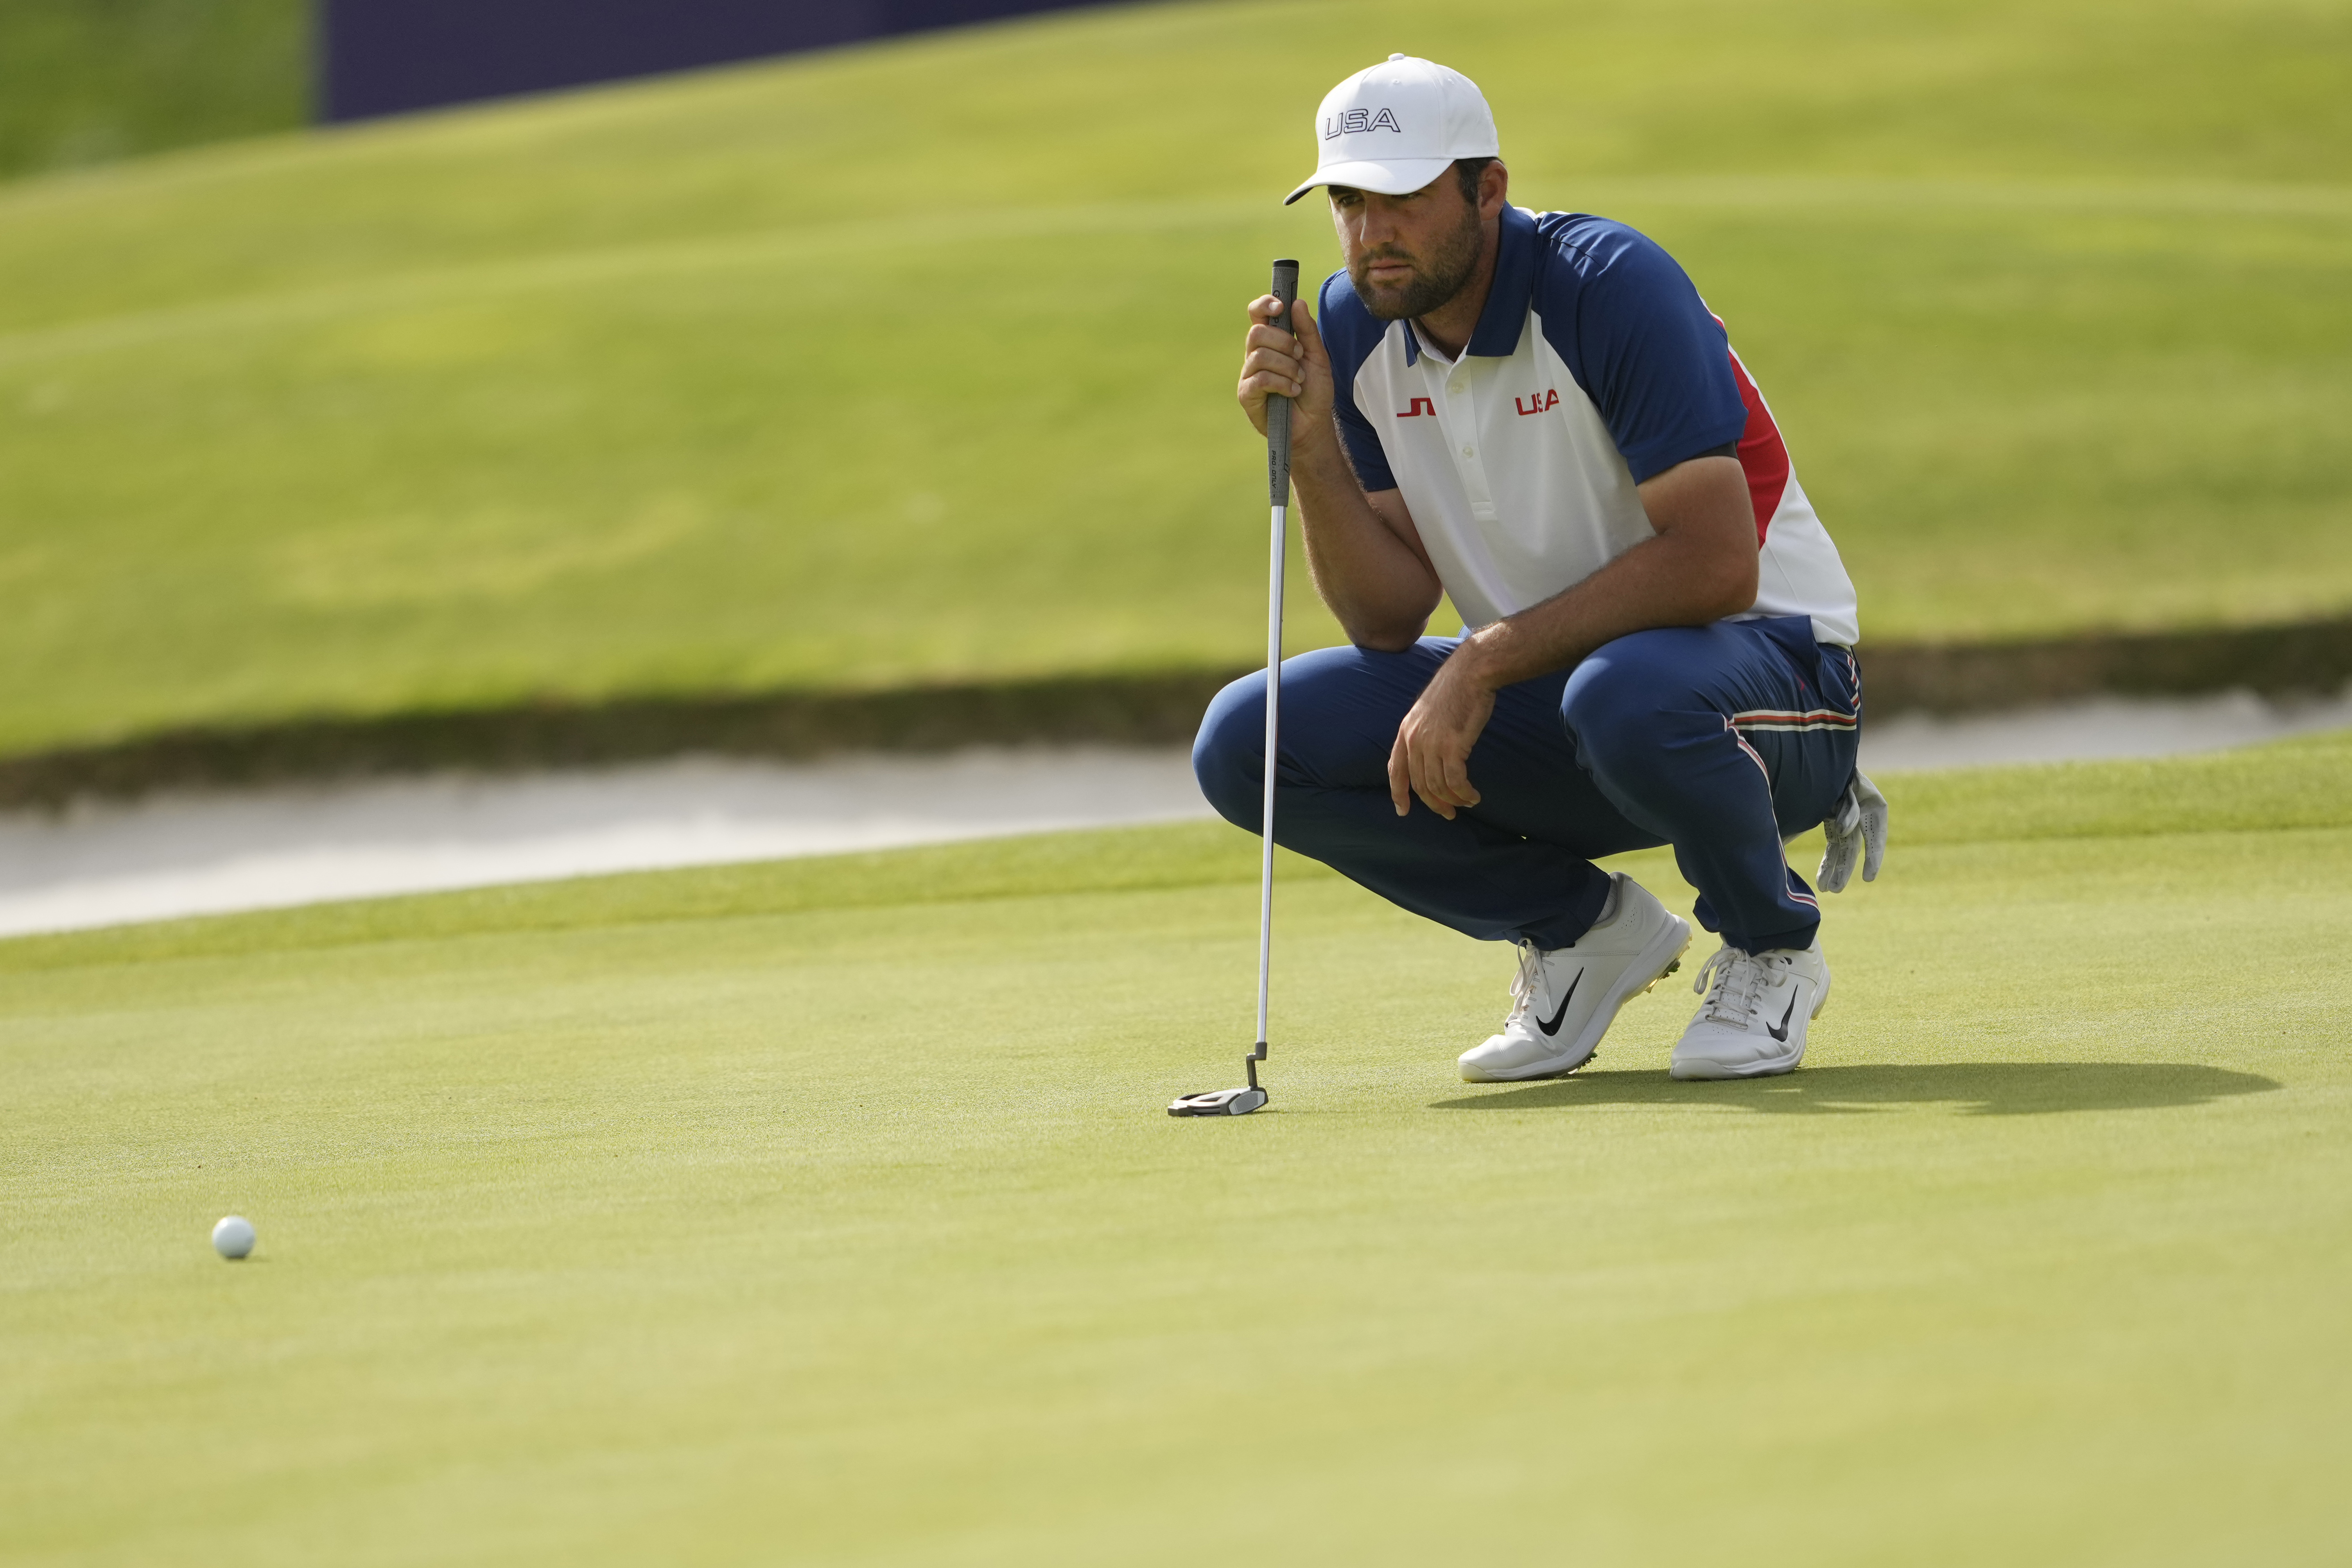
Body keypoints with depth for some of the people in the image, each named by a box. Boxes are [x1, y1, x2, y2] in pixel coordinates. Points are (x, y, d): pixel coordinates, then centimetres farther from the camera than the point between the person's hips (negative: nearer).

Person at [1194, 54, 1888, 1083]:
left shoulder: (1611, 286, -21)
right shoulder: (1354, 328, -2)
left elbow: (1715, 564, -28)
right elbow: (1388, 621, -3)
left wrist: (1488, 661, -28)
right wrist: (1311, 447, -18)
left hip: (1762, 661, -6)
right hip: (1540, 695, 6)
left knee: (1625, 696, -42)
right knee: (1245, 744, -12)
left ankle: (1770, 949, -9)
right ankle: (1585, 928, 5)